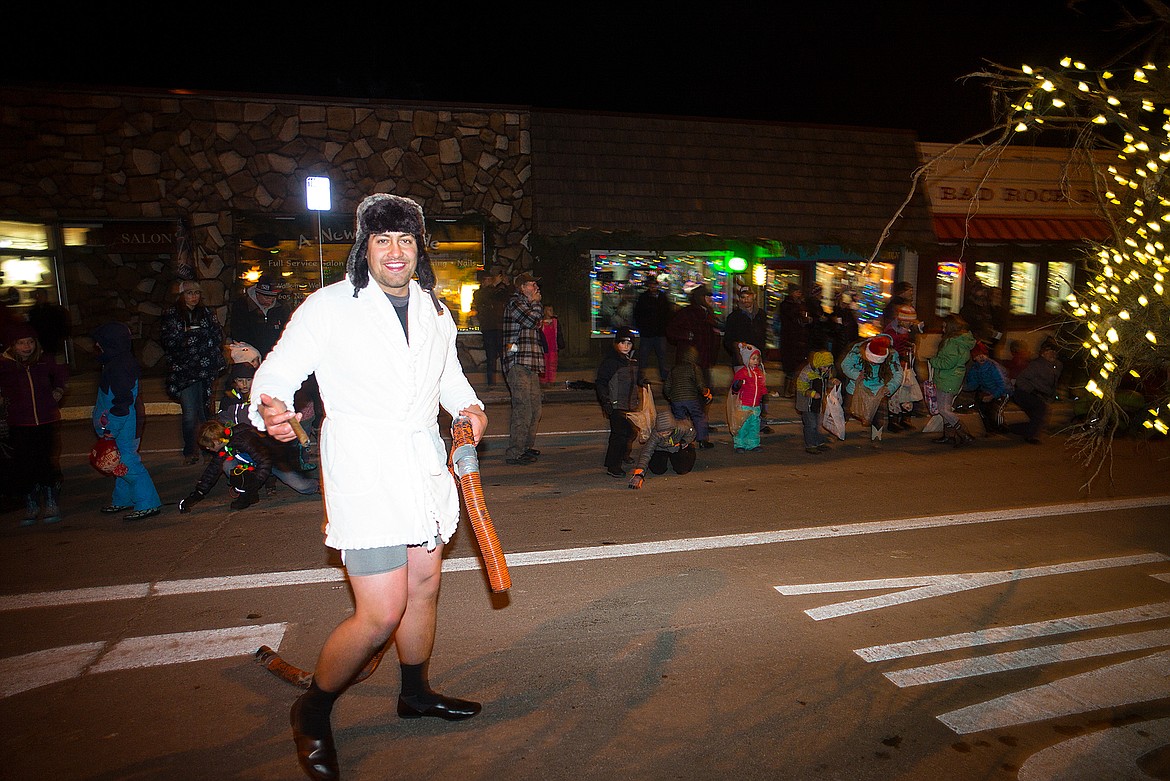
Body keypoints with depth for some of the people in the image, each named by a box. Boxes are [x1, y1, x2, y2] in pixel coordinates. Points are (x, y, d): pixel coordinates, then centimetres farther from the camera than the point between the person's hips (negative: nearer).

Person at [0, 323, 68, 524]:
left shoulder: (46, 360, -1)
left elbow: (61, 374, 21)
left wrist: (59, 389, 6)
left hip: (48, 422, 0)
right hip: (20, 425, 0)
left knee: (48, 464, 0)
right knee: (24, 466, 5)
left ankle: (51, 505, 14)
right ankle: (31, 507, 20)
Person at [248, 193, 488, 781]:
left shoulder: (434, 311, 10)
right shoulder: (328, 307, -7)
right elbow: (278, 372, -8)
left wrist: (469, 406, 3)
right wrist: (270, 411, -30)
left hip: (426, 468, 6)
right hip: (365, 473, -6)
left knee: (424, 587, 18)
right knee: (381, 613, -8)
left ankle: (415, 693, 43)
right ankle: (312, 712, 19)